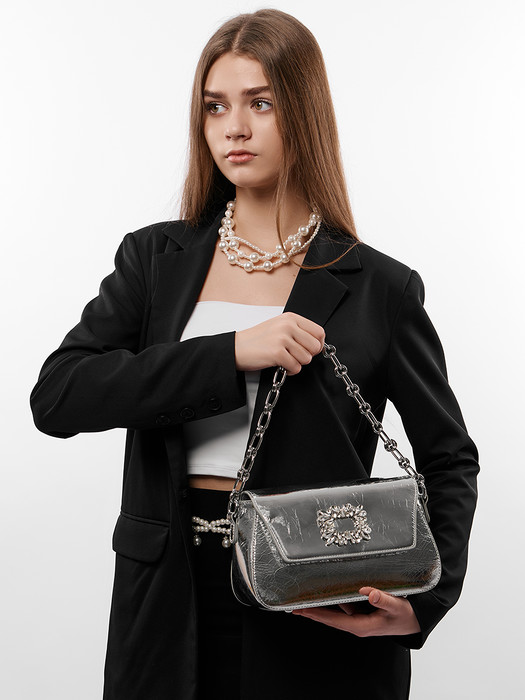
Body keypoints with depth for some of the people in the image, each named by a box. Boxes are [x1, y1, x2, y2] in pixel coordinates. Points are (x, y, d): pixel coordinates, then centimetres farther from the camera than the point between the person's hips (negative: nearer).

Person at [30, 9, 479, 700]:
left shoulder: (378, 288, -4)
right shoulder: (155, 259, 3)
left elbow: (450, 457, 5)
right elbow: (56, 397, -10)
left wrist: (425, 599, -11)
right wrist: (231, 355, -19)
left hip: (319, 620, -2)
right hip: (171, 607, 2)